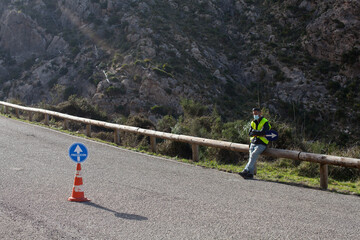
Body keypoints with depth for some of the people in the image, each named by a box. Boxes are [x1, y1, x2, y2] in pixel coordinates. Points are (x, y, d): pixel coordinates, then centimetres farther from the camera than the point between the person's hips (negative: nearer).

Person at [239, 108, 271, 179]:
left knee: (254, 154, -26)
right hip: (253, 143, 6)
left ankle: (246, 170, -34)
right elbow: (250, 133, 7)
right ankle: (250, 174, -18)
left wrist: (254, 131, -5)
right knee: (251, 156, -13)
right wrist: (258, 133, -8)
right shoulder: (253, 123, 18)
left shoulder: (265, 122, -2)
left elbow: (263, 132, -18)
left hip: (261, 144, -6)